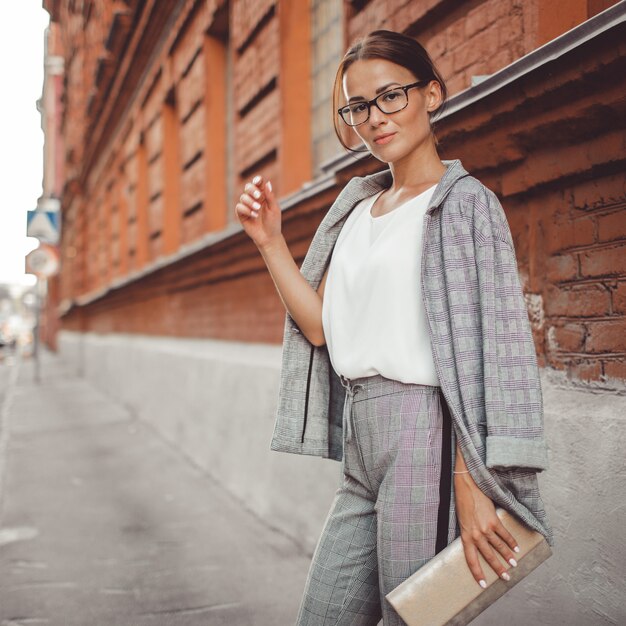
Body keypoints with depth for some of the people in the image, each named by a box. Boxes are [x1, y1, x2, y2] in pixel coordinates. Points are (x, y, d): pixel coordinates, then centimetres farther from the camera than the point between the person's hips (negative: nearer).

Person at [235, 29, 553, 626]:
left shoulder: (464, 202, -5)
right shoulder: (358, 204, 16)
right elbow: (320, 327, 11)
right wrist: (269, 242, 3)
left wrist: (472, 487, -20)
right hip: (361, 445, 7)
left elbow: (484, 351, -13)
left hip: (422, 436, -7)